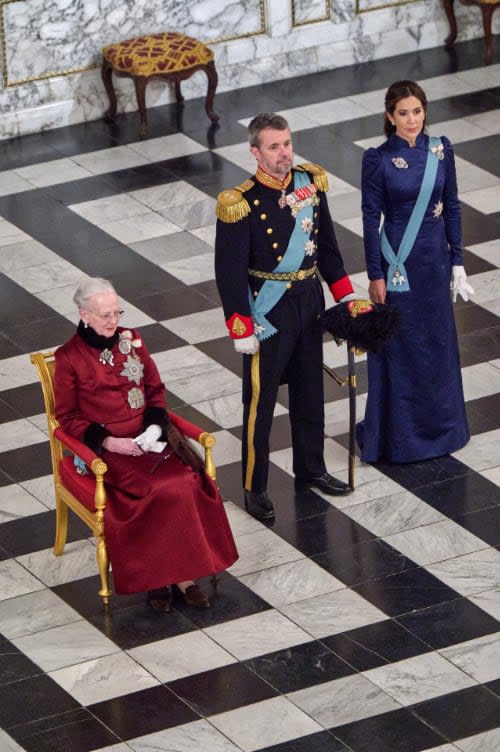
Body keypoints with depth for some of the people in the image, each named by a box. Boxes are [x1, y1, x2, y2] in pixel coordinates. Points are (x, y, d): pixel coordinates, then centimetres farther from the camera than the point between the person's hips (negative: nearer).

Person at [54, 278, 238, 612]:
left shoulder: (131, 340, 11)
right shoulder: (69, 358, -2)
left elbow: (156, 390, 17)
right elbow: (67, 418, -1)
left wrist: (155, 425, -3)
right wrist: (107, 441, -14)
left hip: (148, 435, 4)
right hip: (108, 446, -4)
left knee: (191, 481, -25)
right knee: (160, 490, -30)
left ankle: (180, 572, -19)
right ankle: (157, 576, -17)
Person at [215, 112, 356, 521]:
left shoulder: (311, 182, -3)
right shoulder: (241, 204, -20)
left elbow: (327, 245, 10)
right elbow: (230, 272, -17)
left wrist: (346, 295, 8)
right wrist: (242, 330, -16)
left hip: (309, 302, 6)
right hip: (268, 313, -6)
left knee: (310, 390, 19)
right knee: (260, 398, 5)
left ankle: (311, 468, 37)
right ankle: (255, 487, 17)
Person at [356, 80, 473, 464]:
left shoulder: (441, 150, -1)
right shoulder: (377, 160, -12)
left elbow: (452, 207, 5)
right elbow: (370, 219, -9)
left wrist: (457, 262, 4)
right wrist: (376, 276, -9)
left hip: (435, 260, 4)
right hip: (398, 263, -4)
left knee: (438, 341, 14)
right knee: (400, 347, 4)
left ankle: (438, 424, 30)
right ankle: (398, 434, 17)